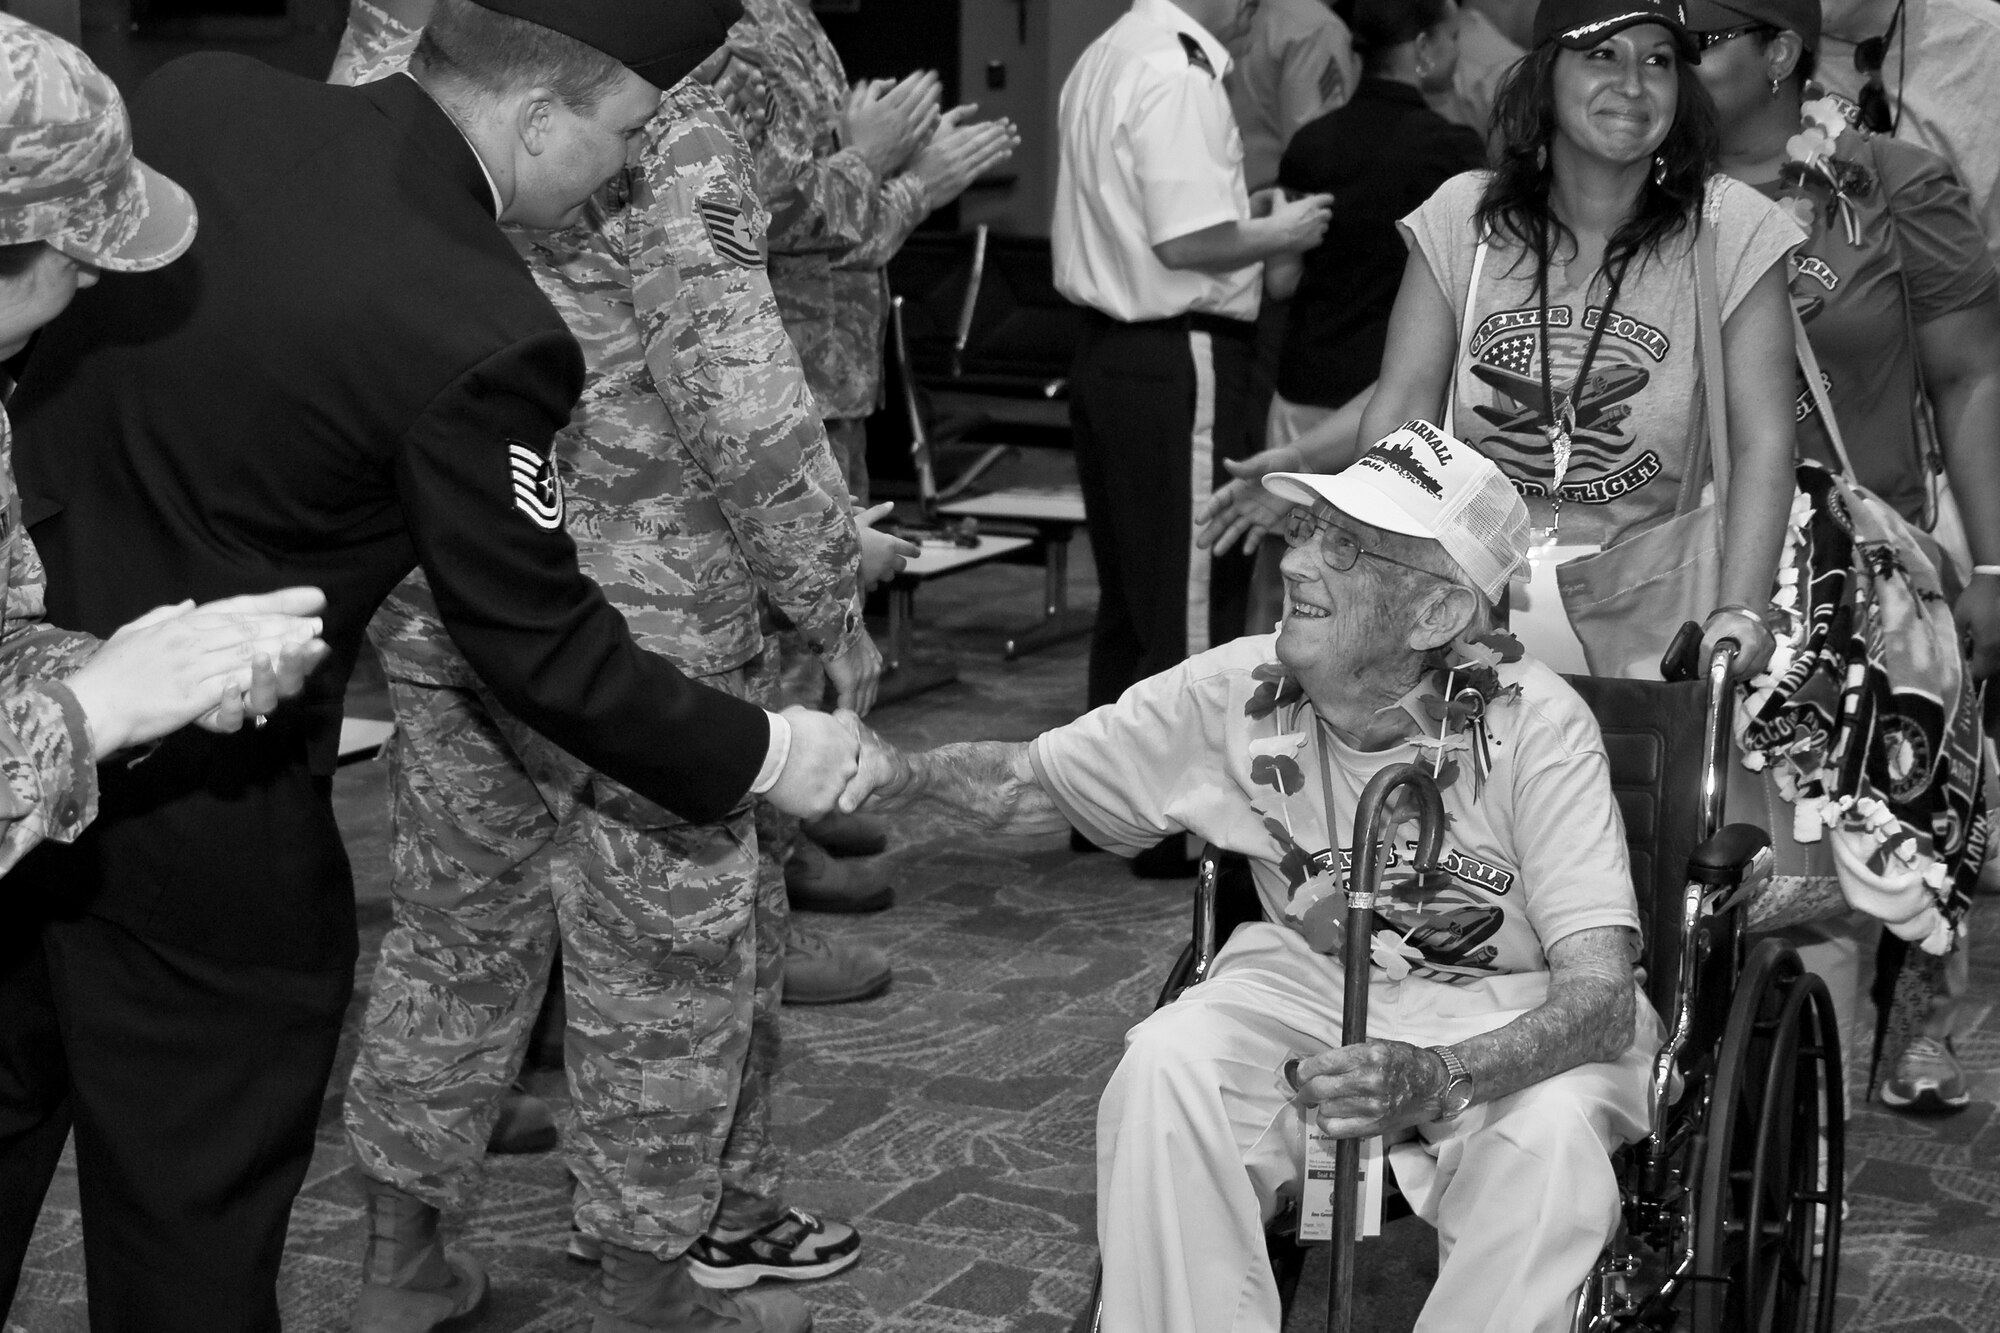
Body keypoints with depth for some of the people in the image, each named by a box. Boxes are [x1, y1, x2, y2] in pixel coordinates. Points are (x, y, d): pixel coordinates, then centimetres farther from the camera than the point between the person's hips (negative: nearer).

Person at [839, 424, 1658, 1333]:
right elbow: (1031, 782, -2)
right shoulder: (1236, 693, -13)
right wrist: (900, 776, -25)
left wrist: (1436, 1079, -48)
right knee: (1165, 1070, -25)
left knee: (1549, 1134, -34)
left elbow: (1602, 992, -29)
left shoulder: (1535, 726, -24)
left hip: (1513, 1015, -3)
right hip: (1311, 976, 3)